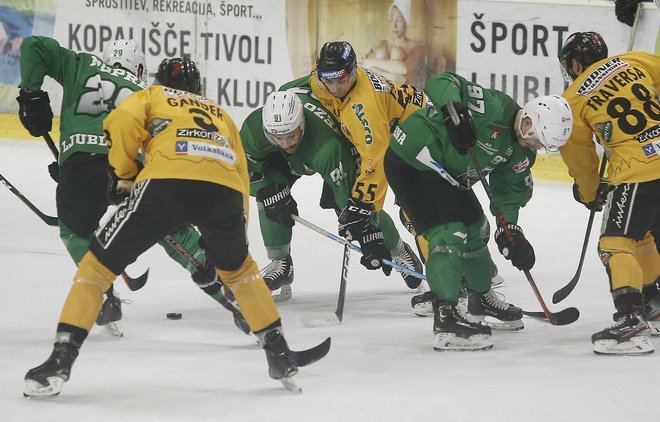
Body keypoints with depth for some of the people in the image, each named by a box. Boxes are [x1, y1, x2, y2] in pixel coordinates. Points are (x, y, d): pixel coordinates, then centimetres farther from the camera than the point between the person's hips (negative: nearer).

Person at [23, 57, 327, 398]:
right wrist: (235, 235, 41)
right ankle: (279, 354, 28)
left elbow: (122, 121, 8)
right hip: (225, 187, 3)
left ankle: (60, 360, -3)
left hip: (165, 181, -3)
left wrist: (123, 174, 20)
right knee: (237, 268, 32)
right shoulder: (221, 114, 41)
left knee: (99, 263, 8)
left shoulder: (152, 96, 31)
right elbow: (242, 172, 35)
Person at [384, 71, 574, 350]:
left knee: (475, 231, 21)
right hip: (411, 160, -10)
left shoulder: (521, 152, 1)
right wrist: (453, 111, -48)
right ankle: (446, 318, -24)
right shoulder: (494, 107, -26)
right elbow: (441, 83, -31)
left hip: (447, 174, 10)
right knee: (448, 234, -19)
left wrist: (510, 231, -6)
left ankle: (481, 299, 43)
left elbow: (511, 190, 7)